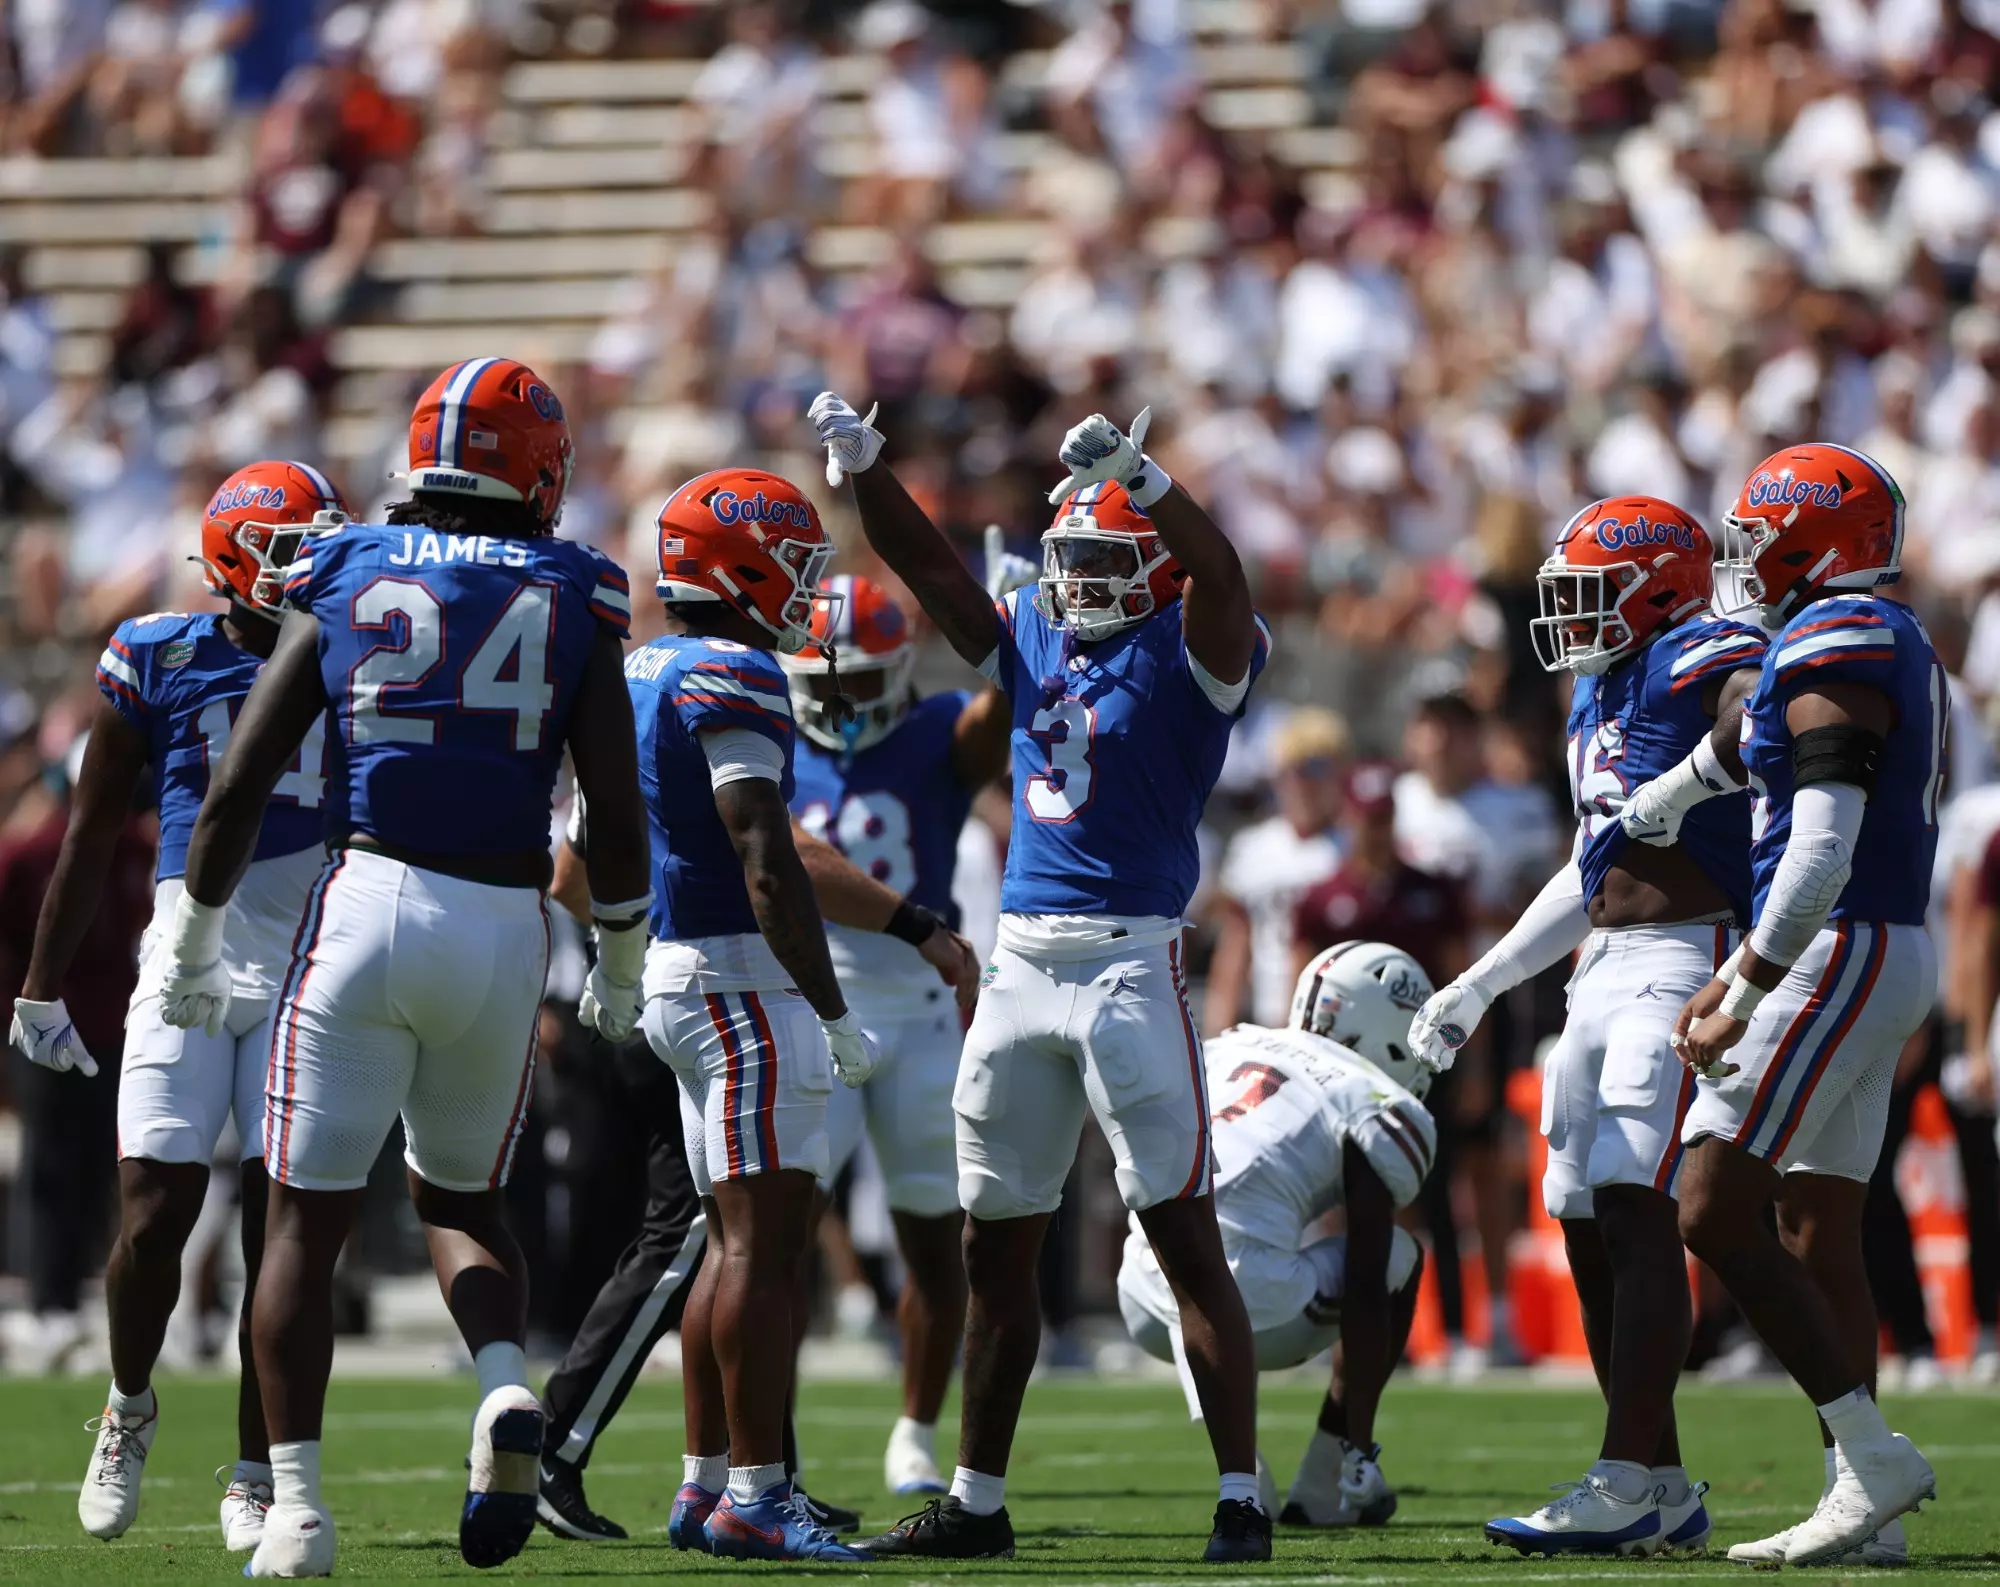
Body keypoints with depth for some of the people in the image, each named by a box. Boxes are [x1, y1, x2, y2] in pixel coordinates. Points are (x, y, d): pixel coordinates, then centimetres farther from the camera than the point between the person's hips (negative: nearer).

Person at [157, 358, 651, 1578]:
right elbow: (617, 812, 0)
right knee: (458, 1194, 20)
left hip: (364, 901, -1)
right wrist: (622, 964, 15)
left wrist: (195, 948, 14)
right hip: (506, 921, 1)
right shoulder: (570, 595, 4)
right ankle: (506, 1388, -8)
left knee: (309, 1214, 5)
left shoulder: (345, 578, 5)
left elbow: (241, 785, 3)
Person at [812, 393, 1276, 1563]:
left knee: (1187, 1237, -8)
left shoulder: (1190, 654, -5)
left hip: (1131, 961, -7)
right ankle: (977, 1502, 21)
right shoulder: (1032, 636, 14)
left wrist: (1136, 476, -38)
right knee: (998, 1244, 12)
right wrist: (864, 466, 6)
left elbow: (1219, 578, -24)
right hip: (1020, 964, 7)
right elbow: (929, 565, 18)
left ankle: (1242, 1499, -7)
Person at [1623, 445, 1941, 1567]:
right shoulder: (1899, 651, 17)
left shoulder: (1837, 648, -15)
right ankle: (1863, 1500, 9)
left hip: (1841, 960, -10)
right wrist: (1736, 980, 21)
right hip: (1889, 959, 10)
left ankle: (1873, 1452, -14)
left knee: (1717, 1213, -12)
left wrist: (1743, 1001, -17)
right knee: (1818, 1233, 10)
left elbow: (1821, 856, -21)